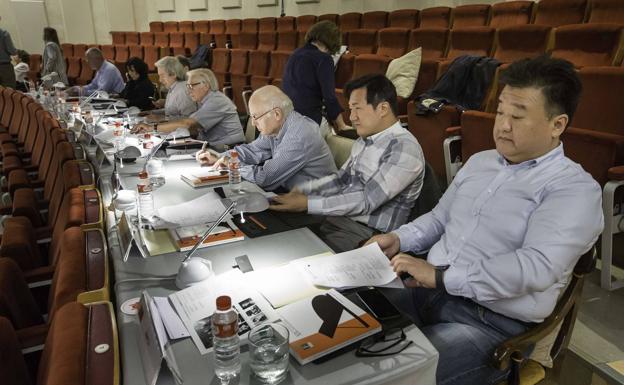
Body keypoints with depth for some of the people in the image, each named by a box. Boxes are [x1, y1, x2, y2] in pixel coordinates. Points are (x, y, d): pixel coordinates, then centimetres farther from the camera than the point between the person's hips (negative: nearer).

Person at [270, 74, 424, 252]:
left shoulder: (404, 148, -18)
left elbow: (367, 201, -23)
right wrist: (301, 190, 3)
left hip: (367, 234, -7)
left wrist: (308, 203, -22)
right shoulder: (364, 141, 10)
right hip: (337, 218, 8)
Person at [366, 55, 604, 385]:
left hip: (492, 323, -6)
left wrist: (441, 276, -25)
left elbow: (537, 267, -24)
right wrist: (399, 240, 1)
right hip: (430, 291, 7)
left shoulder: (574, 189, -10)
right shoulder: (479, 162, 13)